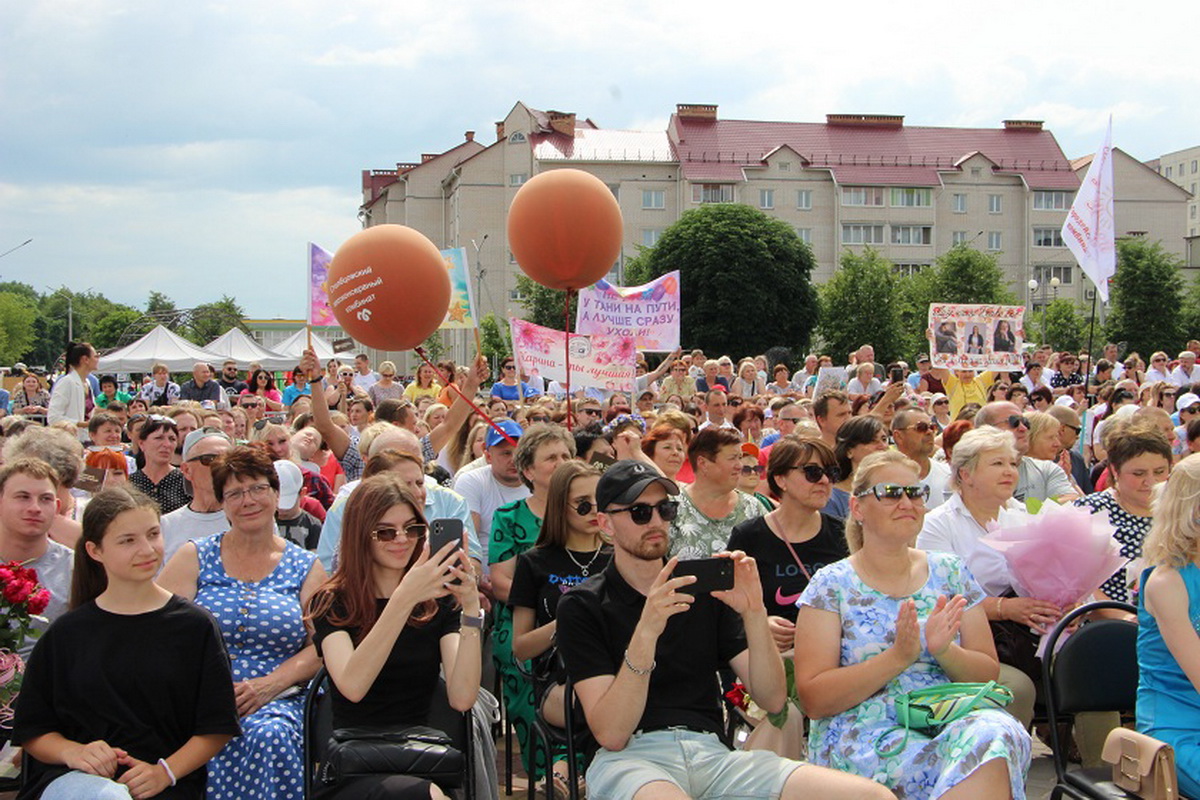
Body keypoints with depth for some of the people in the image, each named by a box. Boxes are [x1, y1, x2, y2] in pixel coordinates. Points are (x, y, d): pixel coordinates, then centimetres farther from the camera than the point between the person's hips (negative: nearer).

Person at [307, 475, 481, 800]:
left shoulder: (439, 601, 10)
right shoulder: (332, 603, 4)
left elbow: (462, 698, -6)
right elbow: (352, 687, -18)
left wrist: (471, 610, -17)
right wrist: (404, 599, -27)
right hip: (351, 770, -3)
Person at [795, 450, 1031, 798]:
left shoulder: (949, 571, 13)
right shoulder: (831, 585, 3)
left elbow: (989, 674, 11)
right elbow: (813, 699, -5)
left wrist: (944, 651, -12)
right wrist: (898, 657, -17)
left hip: (950, 722, 4)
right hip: (863, 737, -4)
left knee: (999, 730, -32)